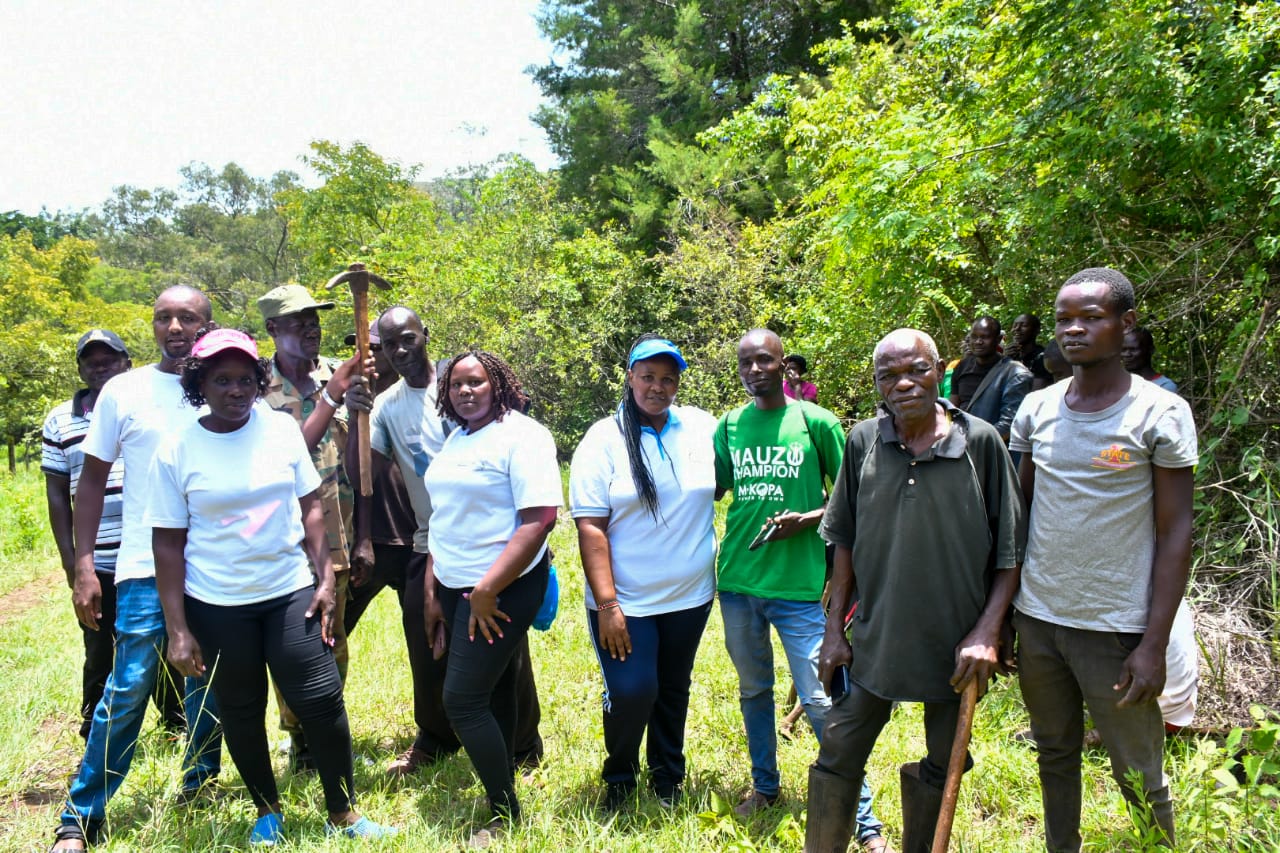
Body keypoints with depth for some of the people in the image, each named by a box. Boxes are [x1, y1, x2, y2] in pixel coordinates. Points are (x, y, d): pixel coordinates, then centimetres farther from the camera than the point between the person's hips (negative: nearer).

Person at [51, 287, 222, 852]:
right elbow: (93, 480, 4)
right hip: (147, 568, -2)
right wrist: (84, 566, -1)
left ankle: (200, 779, 33)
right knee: (129, 688, -4)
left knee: (209, 686, 13)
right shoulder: (123, 392, 1)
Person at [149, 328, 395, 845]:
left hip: (291, 591, 1)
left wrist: (326, 579, 0)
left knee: (322, 700, -2)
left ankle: (343, 814, 17)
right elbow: (167, 543, -4)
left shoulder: (282, 429, -1)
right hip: (217, 605, -1)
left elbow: (310, 506, 5)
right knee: (241, 712, 12)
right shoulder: (177, 451, -6)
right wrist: (177, 629, -6)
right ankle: (267, 812, 35)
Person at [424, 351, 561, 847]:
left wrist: (487, 592, -21)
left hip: (503, 588, -7)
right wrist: (431, 590, 13)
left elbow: (540, 519, -22)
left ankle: (506, 816, 9)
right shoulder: (456, 439, 11)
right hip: (455, 586, 7)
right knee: (492, 690, 15)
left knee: (463, 700, -7)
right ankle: (499, 783, 28)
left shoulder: (521, 435, -13)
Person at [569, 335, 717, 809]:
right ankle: (619, 778, 24)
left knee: (674, 691, 16)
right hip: (626, 602, -3)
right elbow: (590, 526, -13)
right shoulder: (604, 439, -10)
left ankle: (668, 778, 40)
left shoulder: (703, 427, -2)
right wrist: (605, 604, -17)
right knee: (631, 693, -7)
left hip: (690, 596, 3)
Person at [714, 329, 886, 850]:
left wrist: (806, 519, -15)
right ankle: (765, 786, 38)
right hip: (738, 580, 4)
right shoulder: (729, 426, 5)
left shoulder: (815, 422, -4)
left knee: (820, 701, -3)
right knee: (753, 690, 18)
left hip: (800, 584, -4)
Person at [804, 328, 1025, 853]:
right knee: (837, 756, 7)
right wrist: (834, 627, 3)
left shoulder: (980, 441, -9)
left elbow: (1010, 550, -5)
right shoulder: (863, 441, -2)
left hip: (955, 644, -1)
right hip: (875, 635, 1)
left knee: (940, 767, 16)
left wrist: (986, 631, -12)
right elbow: (845, 541, 5)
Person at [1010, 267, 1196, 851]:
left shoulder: (1161, 414, -8)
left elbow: (1175, 533, -8)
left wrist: (1154, 645, -12)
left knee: (1140, 779, 8)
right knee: (1055, 758, 19)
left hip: (1116, 628, -4)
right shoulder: (1036, 409, 3)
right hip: (1036, 618, 4)